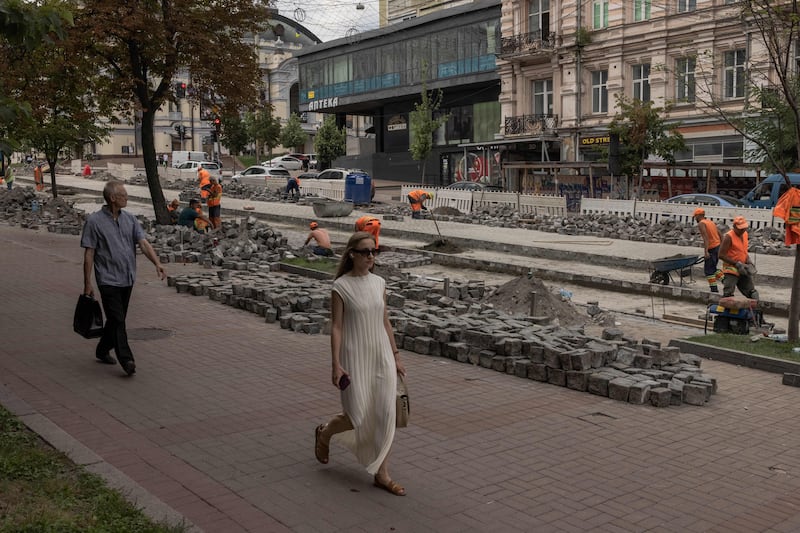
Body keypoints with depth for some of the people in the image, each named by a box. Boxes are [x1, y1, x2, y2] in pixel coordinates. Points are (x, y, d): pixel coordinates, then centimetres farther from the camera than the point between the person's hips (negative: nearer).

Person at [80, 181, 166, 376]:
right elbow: (89, 254, -6)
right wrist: (87, 284, -7)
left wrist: (157, 263, -19)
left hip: (127, 279, 6)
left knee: (116, 318, 15)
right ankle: (126, 359, -12)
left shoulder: (130, 219, 7)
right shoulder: (94, 221, -7)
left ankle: (102, 351, 33)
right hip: (108, 279, -6)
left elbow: (143, 243, -2)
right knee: (117, 320, -10)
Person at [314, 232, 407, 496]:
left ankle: (382, 474, 11)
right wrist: (335, 364, -13)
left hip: (382, 356, 5)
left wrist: (395, 355, 12)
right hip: (355, 358, -4)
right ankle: (324, 432, 32)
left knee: (386, 414, -1)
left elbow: (385, 322, 12)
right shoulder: (341, 287, -8)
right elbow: (336, 327, -9)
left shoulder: (379, 283, 6)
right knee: (359, 417, -1)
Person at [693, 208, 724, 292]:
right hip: (718, 247, 8)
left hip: (711, 248, -8)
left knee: (708, 270, 0)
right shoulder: (711, 222, 18)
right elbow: (720, 235, 17)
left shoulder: (701, 224, -8)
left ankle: (714, 289, -1)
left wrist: (706, 251, -26)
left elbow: (705, 237, -20)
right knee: (713, 268, 19)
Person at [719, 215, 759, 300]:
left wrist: (749, 262, 5)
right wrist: (737, 264, -20)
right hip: (731, 270, -8)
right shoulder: (729, 237, -15)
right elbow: (721, 255, -18)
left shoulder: (745, 234, 9)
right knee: (728, 295, -12)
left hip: (743, 270, 8)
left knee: (753, 295, 12)